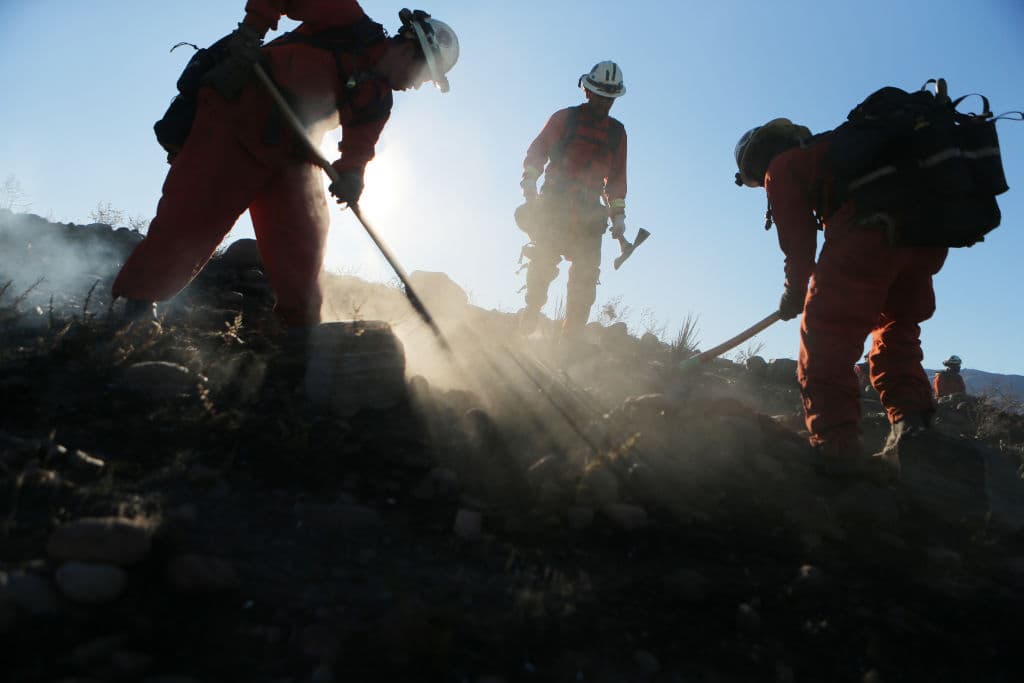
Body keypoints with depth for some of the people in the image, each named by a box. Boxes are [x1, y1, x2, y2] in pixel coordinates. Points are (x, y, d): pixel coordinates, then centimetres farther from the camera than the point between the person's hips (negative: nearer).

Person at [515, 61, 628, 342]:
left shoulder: (617, 132, 17)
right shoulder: (564, 118, 8)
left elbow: (617, 176, 19)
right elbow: (538, 148, 2)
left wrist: (618, 214, 12)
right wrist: (529, 179, -14)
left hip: (589, 212, 3)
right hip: (554, 200, -2)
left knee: (587, 275, -7)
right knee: (544, 258, -18)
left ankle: (570, 339, -4)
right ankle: (532, 310, 5)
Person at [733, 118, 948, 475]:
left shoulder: (782, 167, 15)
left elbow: (798, 239, 9)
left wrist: (794, 292, 22)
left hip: (869, 227, -8)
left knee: (826, 337, -3)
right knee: (895, 328, 21)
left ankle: (836, 441, -11)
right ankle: (911, 416, 7)